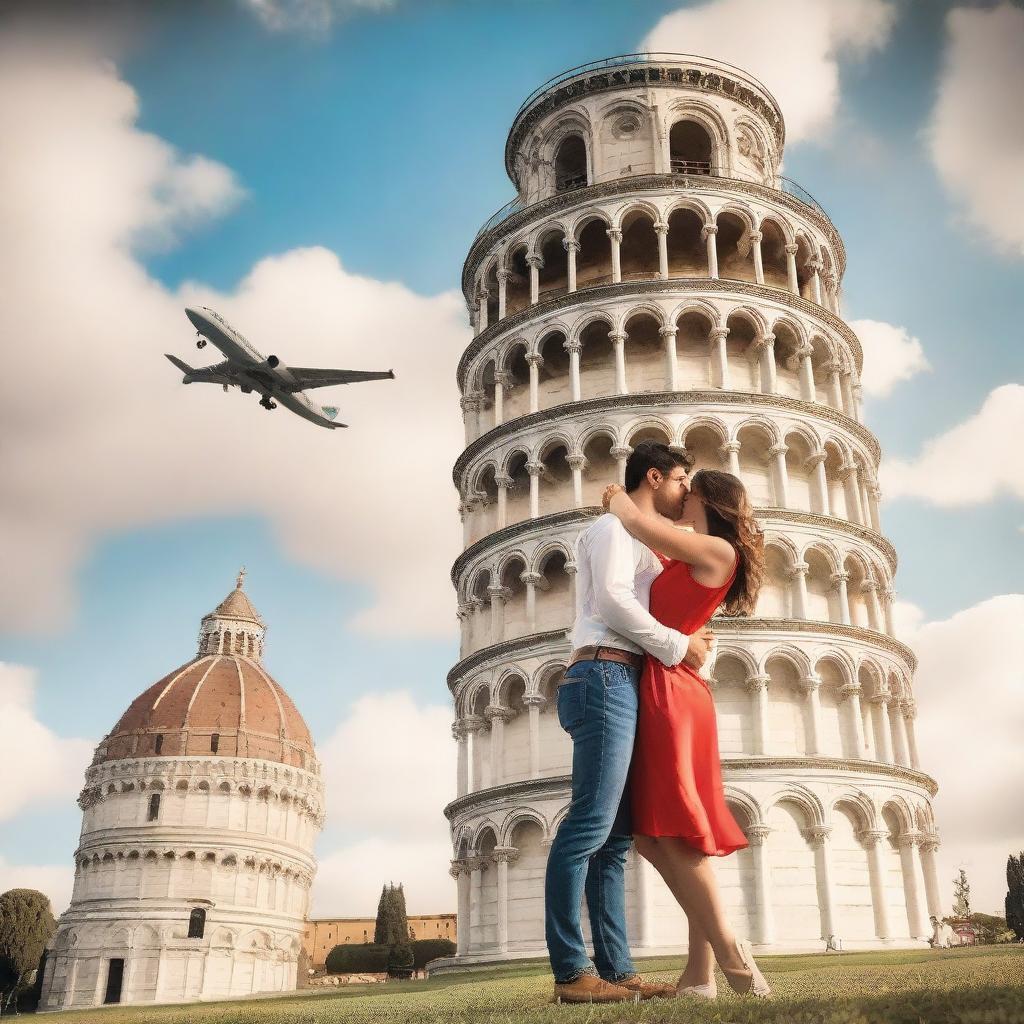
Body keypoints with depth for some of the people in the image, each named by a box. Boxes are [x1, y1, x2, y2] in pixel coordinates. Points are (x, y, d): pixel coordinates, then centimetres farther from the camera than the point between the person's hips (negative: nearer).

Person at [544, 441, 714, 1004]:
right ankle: (570, 971, -15)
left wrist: (688, 641, 12)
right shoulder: (614, 526, 2)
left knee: (614, 836, 4)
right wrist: (679, 646, -7)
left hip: (625, 686, 10)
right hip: (605, 677, -10)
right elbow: (611, 600, -13)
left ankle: (616, 969, 3)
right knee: (590, 823, -15)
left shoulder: (640, 543, 32)